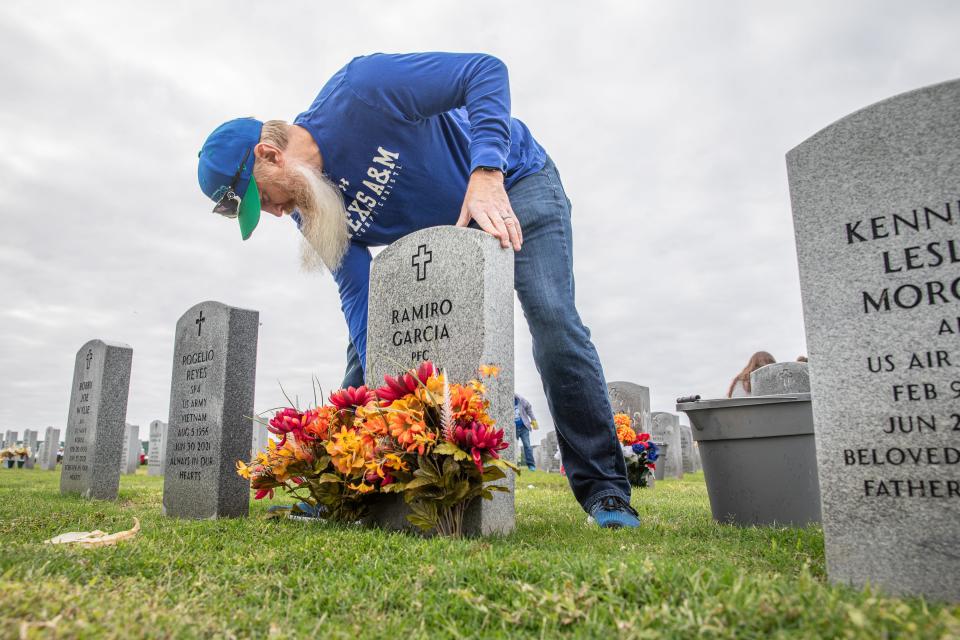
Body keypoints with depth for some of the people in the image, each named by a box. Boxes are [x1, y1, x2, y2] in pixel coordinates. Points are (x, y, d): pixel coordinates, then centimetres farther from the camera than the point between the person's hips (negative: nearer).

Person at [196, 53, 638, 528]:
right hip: (442, 232, 6)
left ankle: (603, 490, -11)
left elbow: (486, 71, -30)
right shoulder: (309, 212, -12)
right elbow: (359, 294, -17)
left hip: (514, 182, -5)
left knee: (553, 320, -23)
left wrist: (486, 175, -43)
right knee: (367, 343, -4)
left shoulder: (359, 90, -30)